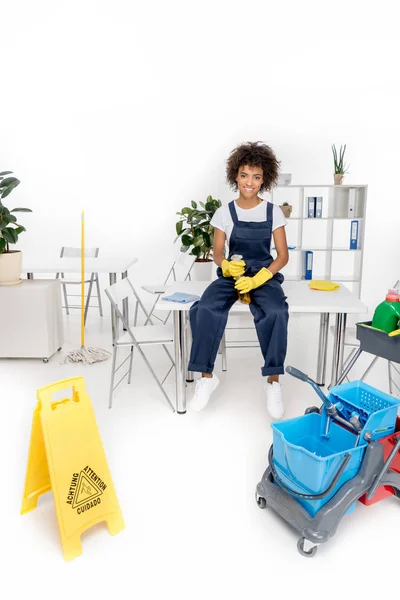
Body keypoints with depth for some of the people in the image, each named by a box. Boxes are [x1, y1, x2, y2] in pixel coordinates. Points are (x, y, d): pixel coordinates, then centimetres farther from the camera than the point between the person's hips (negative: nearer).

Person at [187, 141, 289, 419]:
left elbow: (283, 255, -1)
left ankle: (273, 381, -15)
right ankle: (207, 377, -13)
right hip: (231, 273, 1)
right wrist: (226, 266, -21)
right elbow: (218, 253, 5)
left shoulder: (274, 212, 1)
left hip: (265, 274, 0)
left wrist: (257, 279, -18)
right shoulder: (224, 213, 2)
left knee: (276, 313, -33)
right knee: (205, 309, -29)